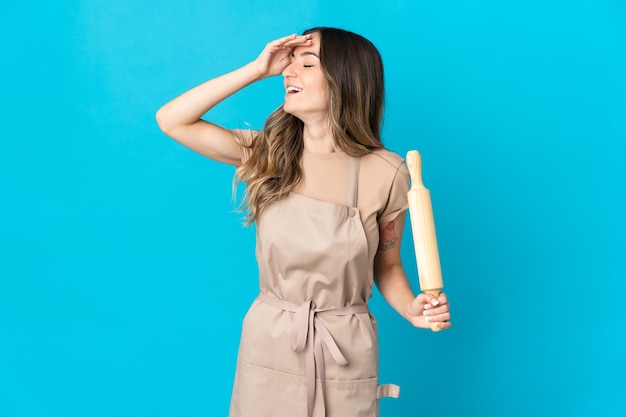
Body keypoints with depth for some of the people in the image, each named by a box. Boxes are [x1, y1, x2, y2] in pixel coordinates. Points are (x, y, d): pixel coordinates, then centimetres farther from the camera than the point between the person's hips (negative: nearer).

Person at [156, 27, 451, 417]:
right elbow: (171, 120, -10)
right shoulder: (268, 152, -5)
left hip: (346, 355, -1)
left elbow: (387, 265, 1)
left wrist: (412, 309, -19)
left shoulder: (386, 173, -12)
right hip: (269, 342, 2)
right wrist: (257, 69, -13)